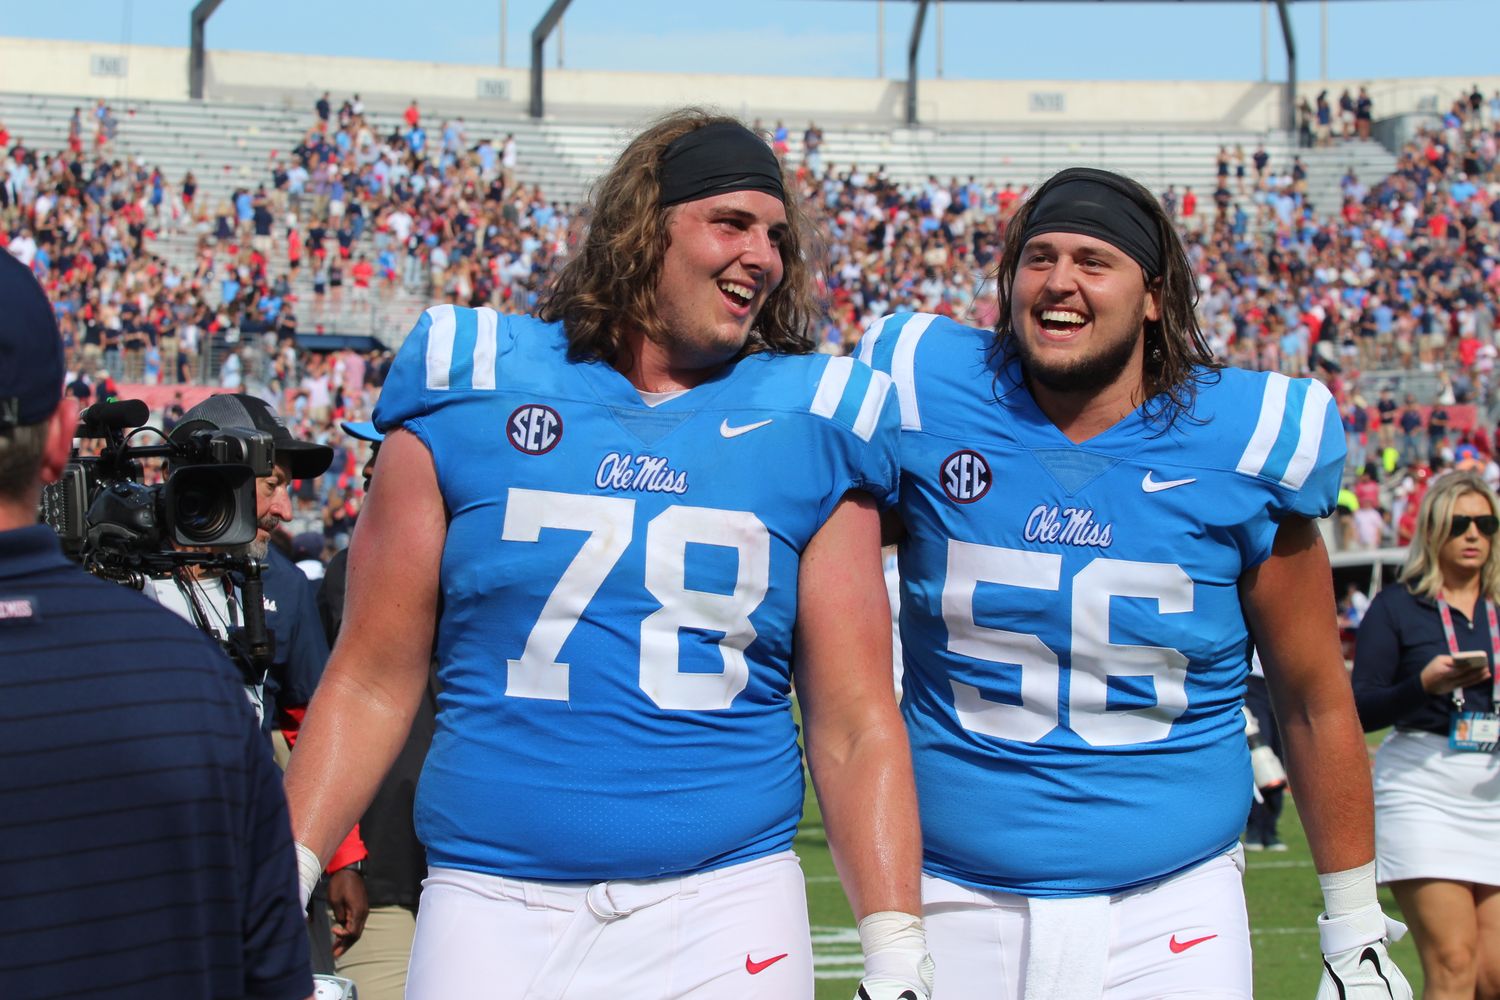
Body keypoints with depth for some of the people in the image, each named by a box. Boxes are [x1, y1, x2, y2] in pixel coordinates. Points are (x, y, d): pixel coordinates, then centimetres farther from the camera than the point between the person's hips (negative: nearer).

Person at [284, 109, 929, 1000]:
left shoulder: (810, 426, 5)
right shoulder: (469, 389, 4)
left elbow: (855, 726, 4)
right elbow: (374, 683, 5)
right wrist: (277, 886, -3)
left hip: (727, 914, 1)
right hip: (495, 905, 0)